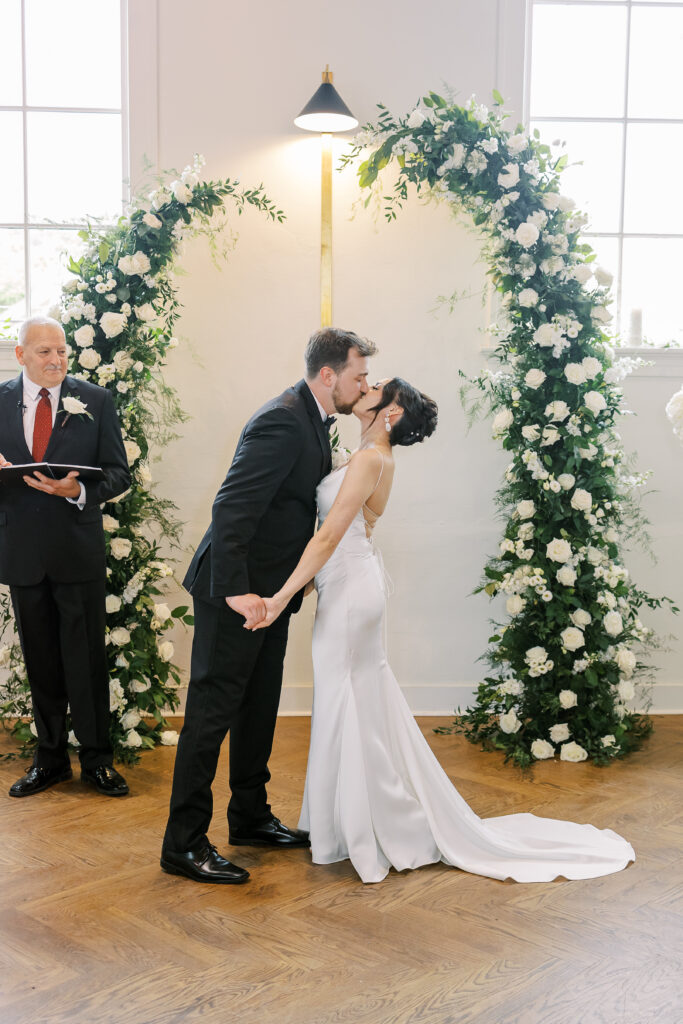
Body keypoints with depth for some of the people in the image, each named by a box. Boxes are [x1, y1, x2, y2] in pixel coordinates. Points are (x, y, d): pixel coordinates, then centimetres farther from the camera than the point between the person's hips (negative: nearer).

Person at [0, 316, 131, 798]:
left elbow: (119, 473, -2)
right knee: (41, 662, 13)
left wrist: (78, 490, -21)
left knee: (87, 659, 3)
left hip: (79, 550, -2)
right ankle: (51, 758, 27)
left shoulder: (96, 401, 0)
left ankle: (97, 758, 17)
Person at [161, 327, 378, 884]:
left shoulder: (312, 419, 10)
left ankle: (251, 817, 32)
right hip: (238, 592, -10)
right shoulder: (281, 422, -21)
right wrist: (235, 589, -31)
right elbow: (231, 507, -28)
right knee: (213, 709, -3)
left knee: (260, 707, 18)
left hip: (269, 590, 10)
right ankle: (184, 843, 7)